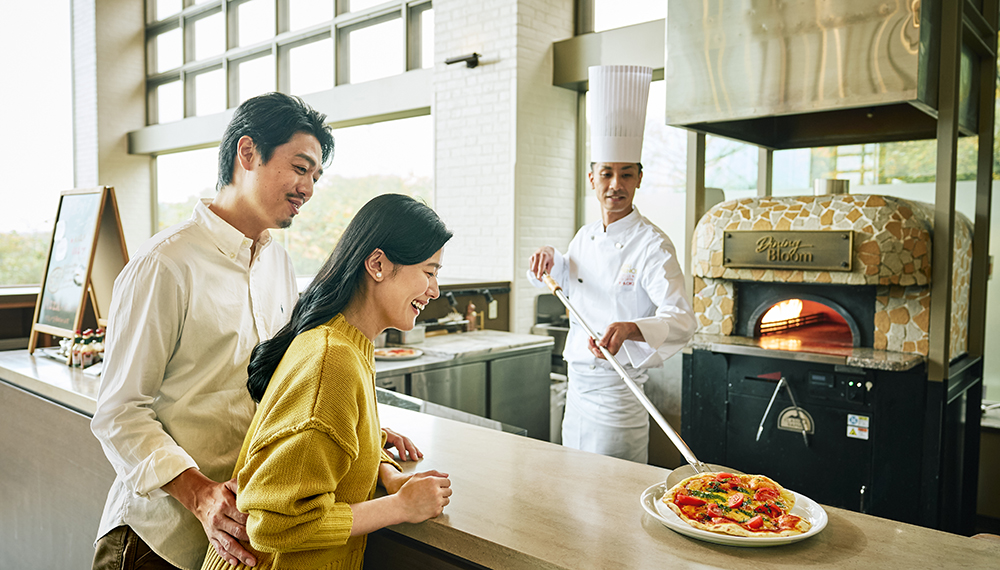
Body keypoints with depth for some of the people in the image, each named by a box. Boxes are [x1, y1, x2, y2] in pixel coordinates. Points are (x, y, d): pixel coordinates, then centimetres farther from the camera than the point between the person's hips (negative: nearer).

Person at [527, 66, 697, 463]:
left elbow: (681, 319, -23)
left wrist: (630, 328, -42)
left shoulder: (652, 245, -14)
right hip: (576, 386, 7)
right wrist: (549, 259, 3)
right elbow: (564, 281, 25)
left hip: (618, 393, -7)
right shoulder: (584, 237, 7)